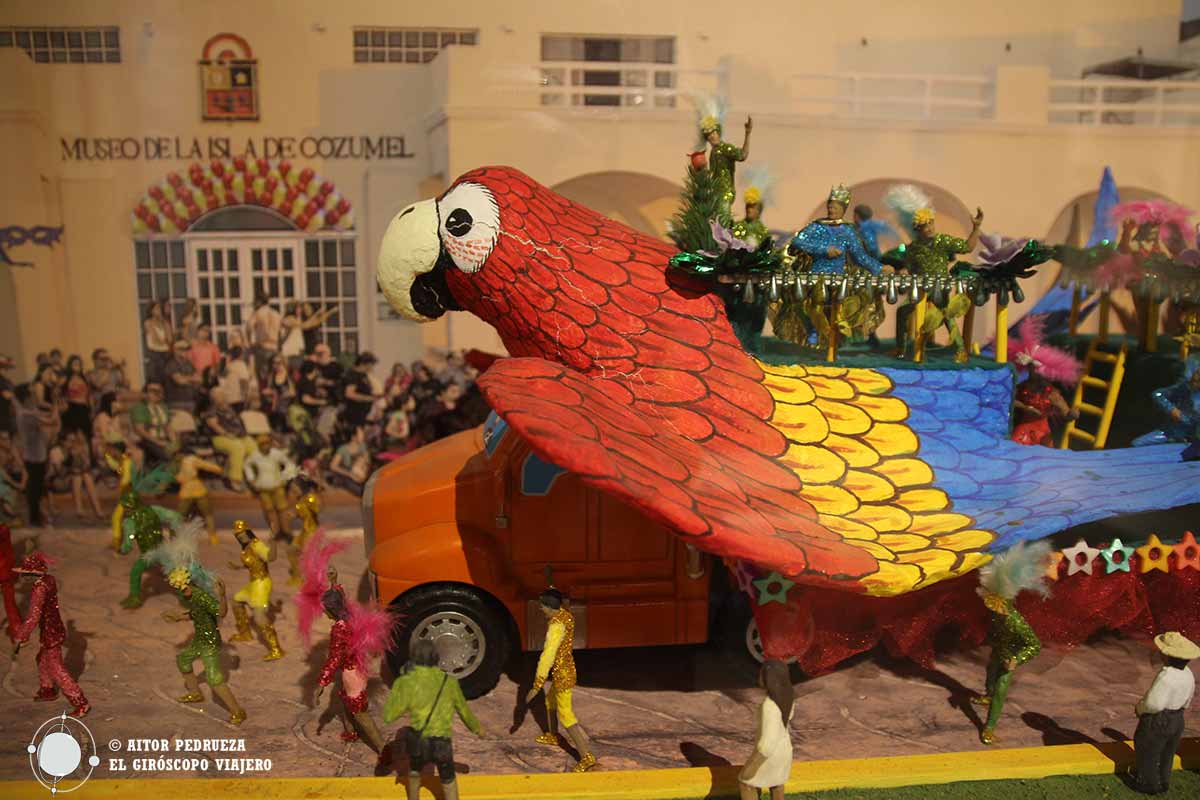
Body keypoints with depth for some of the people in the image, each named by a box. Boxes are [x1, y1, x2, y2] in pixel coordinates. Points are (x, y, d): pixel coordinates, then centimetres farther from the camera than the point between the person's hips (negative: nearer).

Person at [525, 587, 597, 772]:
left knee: (565, 716, -3)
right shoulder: (565, 613, -5)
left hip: (562, 673, -10)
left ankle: (587, 757, 1)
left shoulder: (557, 625, -31)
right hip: (566, 666, 10)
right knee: (550, 700, 30)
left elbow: (548, 656, -35)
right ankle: (552, 736, 53)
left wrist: (536, 686, -34)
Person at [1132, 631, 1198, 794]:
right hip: (1177, 721, 7)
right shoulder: (1188, 675, -3)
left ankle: (1149, 785, 27)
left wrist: (1139, 708, -11)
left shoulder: (1166, 676, -31)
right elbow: (1185, 702, 9)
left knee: (1148, 754, 14)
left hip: (1157, 722, -7)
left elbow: (1153, 703, -30)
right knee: (1165, 755, 25)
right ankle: (1163, 782, 39)